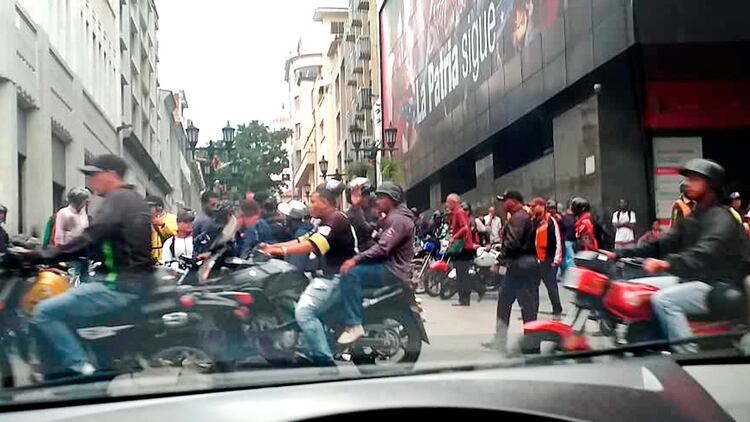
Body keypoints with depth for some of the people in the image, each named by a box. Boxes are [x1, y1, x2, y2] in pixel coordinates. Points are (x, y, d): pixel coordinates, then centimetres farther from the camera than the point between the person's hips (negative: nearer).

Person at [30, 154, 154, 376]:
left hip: (121, 285, -11)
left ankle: (80, 369, -14)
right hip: (139, 279, 11)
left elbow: (89, 238, -21)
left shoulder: (116, 199, -11)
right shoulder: (135, 199, 19)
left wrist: (43, 255, -17)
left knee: (45, 313, -12)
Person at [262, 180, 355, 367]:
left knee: (303, 311, -20)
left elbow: (312, 245, -24)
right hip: (328, 276, 11)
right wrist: (273, 246, 7)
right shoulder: (326, 222, 21)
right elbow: (302, 240, 16)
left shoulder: (337, 219, -13)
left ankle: (325, 360, -17)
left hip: (337, 278, -11)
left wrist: (281, 250, -23)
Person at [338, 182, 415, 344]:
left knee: (350, 274, -28)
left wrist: (356, 260, -30)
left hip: (393, 271, -12)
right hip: (388, 266, 12)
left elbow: (382, 248, -26)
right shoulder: (391, 218, 22)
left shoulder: (398, 219, -15)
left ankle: (354, 325, -29)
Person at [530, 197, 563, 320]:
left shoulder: (551, 221, -8)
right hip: (534, 259, 6)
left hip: (548, 260, -6)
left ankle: (557, 311, 13)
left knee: (551, 286, 1)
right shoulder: (533, 221, 11)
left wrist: (556, 259, -13)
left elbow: (557, 240, -10)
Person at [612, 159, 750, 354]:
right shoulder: (692, 218, 16)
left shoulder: (721, 218, -13)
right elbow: (663, 244, 11)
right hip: (693, 279, 10)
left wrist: (668, 264, -50)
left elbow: (705, 253, -32)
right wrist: (621, 254, -1)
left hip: (720, 288, -10)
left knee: (663, 300, -30)